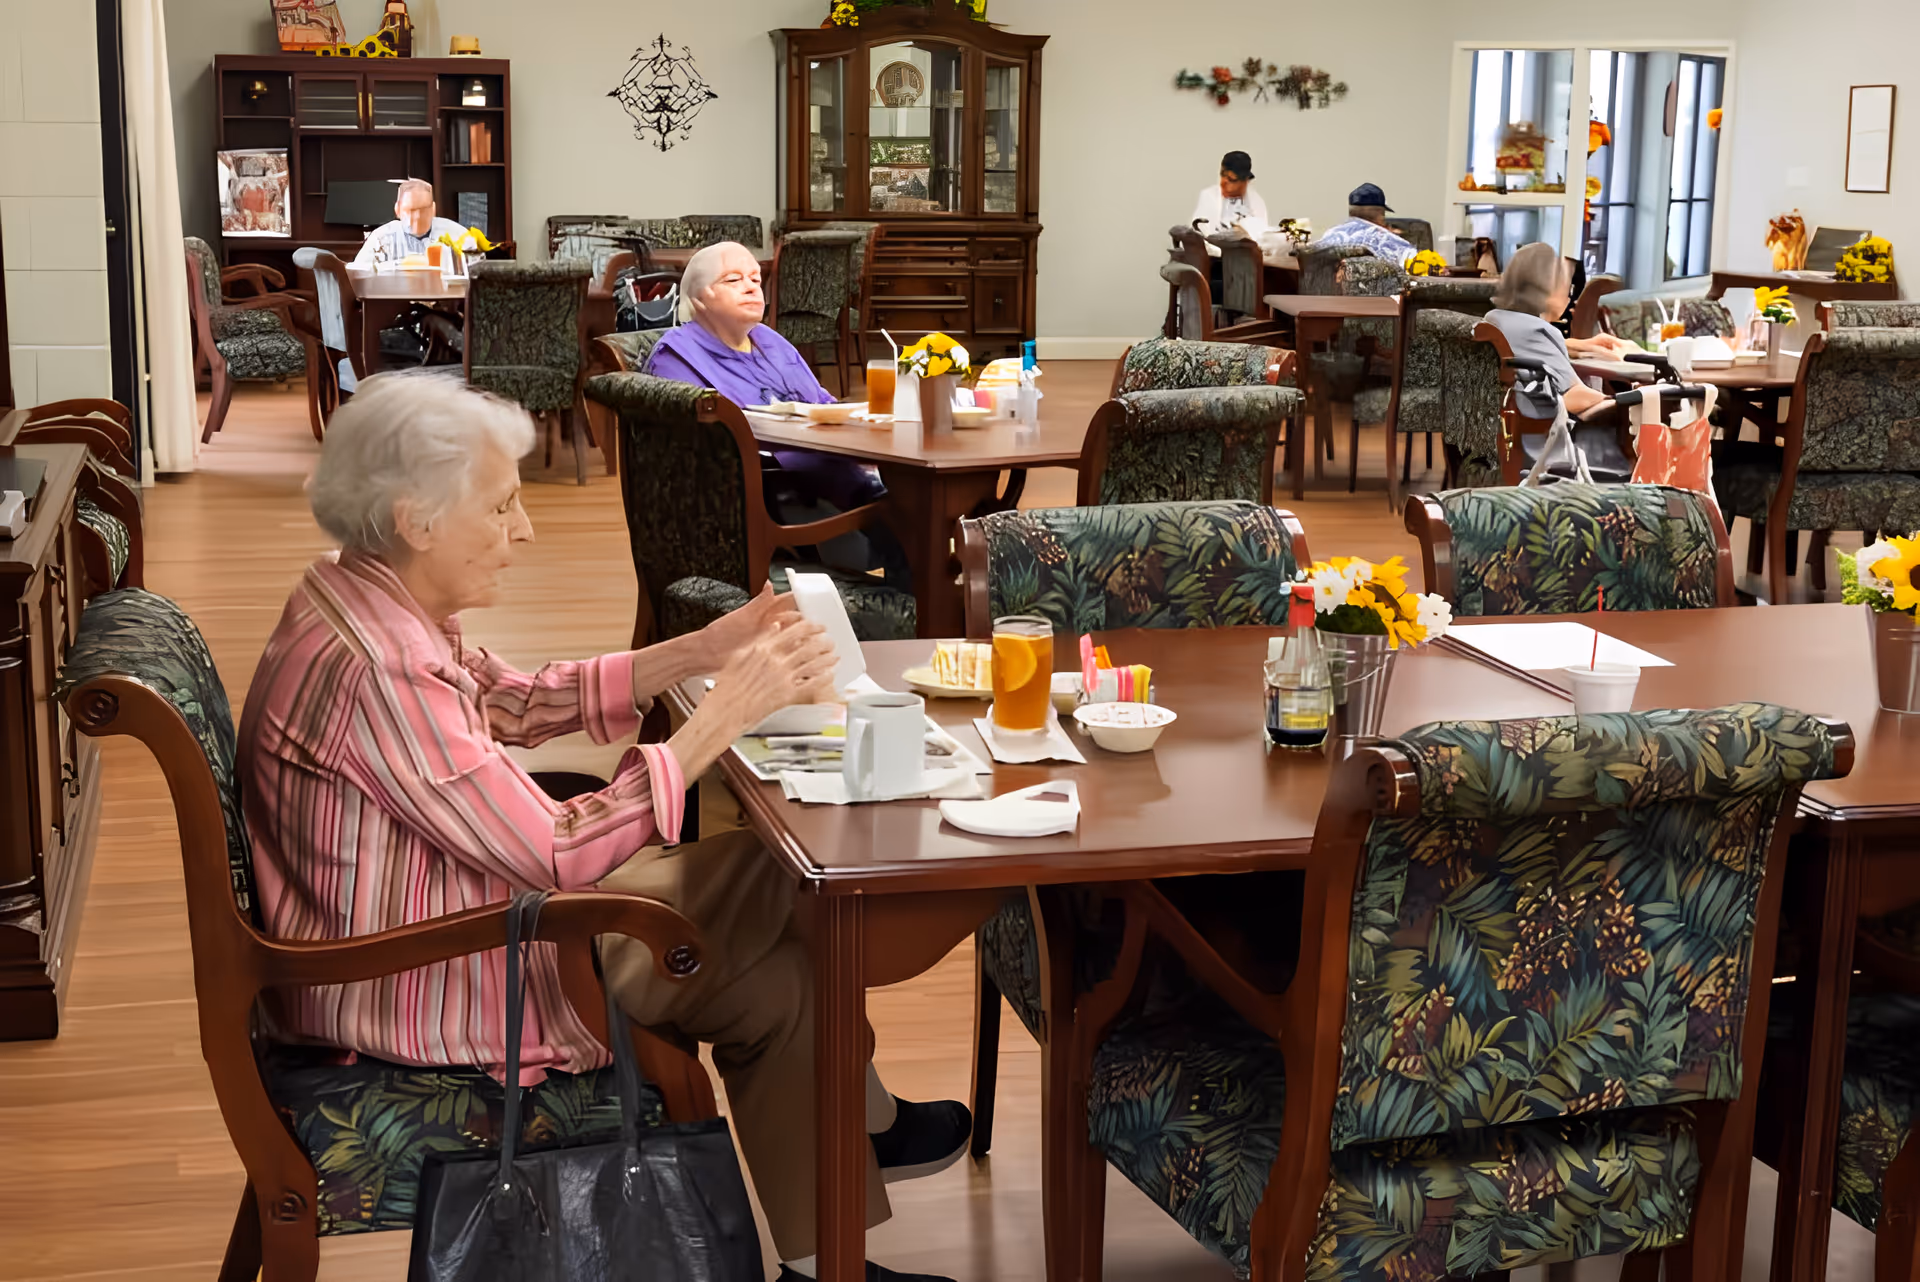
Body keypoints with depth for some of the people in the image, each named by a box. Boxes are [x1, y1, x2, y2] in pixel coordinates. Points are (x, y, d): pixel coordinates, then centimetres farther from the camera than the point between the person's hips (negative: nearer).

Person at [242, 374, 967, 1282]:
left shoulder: (373, 602, -1)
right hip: (423, 993, -10)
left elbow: (520, 703, 11)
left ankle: (851, 1120, 30)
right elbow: (559, 853, -29)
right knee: (778, 985, 1)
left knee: (768, 874, 12)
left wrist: (705, 650, 2)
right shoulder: (374, 672, -32)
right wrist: (727, 712, -23)